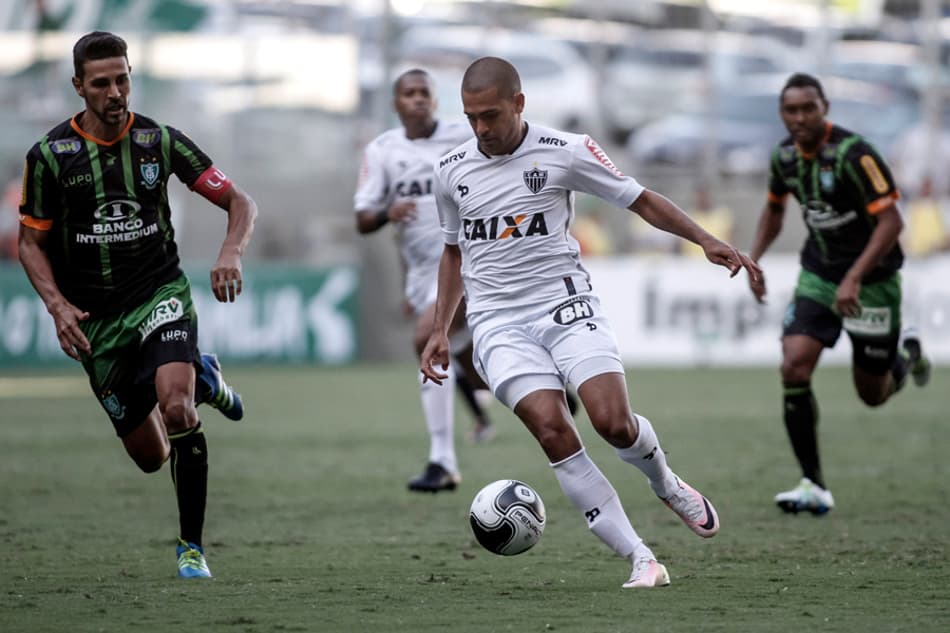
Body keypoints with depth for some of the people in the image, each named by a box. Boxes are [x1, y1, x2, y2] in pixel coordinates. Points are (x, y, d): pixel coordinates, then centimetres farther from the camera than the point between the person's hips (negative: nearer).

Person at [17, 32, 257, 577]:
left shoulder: (160, 140, -5)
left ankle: (192, 545, -12)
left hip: (161, 294, -1)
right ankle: (201, 376, 40)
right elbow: (32, 241, 4)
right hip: (96, 320, 1)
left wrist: (231, 254, -24)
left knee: (176, 406, -29)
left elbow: (240, 202, -3)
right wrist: (58, 305, -12)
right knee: (150, 456, 5)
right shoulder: (50, 154, -5)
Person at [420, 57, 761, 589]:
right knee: (552, 429, -21)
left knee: (613, 422, -20)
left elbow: (640, 200, 5)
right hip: (499, 323, 2)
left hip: (567, 306, -2)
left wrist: (706, 240, -6)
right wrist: (441, 331, 20)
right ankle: (641, 560, -18)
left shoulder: (565, 152, -3)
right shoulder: (452, 171, 7)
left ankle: (667, 485, 18)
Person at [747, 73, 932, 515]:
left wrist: (854, 278, -31)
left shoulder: (854, 154, -23)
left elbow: (891, 221, -24)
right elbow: (774, 208, 19)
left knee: (873, 395, 6)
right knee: (794, 367, -17)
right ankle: (813, 486, -10)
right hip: (818, 278, 5)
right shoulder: (784, 156, -2)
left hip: (871, 281, -5)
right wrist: (754, 259, 6)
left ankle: (908, 355, 43)